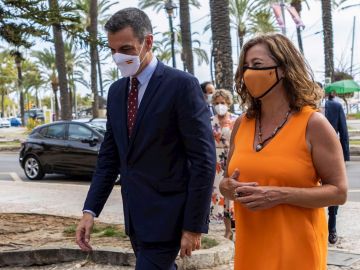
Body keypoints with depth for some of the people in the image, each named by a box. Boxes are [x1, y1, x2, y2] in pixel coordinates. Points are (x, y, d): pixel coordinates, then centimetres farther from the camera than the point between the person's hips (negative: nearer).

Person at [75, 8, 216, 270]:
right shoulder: (116, 91, 9)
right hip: (135, 215, 7)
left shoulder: (182, 85, -12)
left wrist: (194, 225, -15)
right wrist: (90, 210, 4)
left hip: (167, 214, -7)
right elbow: (110, 156, 12)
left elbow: (203, 159, -14)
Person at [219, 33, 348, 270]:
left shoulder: (313, 124, -9)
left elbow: (338, 192, -10)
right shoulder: (241, 125, 4)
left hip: (296, 250, -4)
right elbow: (229, 181, 15)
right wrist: (229, 187, -8)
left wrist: (279, 195, -20)